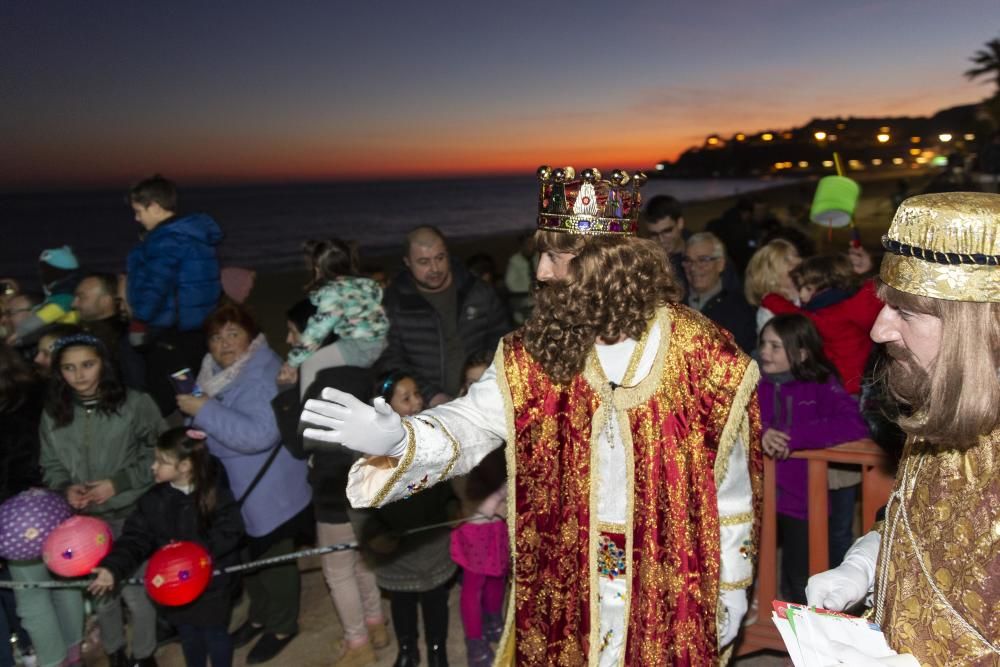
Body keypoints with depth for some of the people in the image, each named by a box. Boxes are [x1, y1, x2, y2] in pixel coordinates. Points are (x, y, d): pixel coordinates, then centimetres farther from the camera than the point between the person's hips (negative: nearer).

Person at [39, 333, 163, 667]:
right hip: (84, 519, 3)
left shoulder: (134, 403, -10)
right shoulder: (53, 413, 1)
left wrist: (118, 483, -14)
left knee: (136, 589, 3)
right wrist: (65, 488, -10)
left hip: (132, 515, -3)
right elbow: (51, 465, 10)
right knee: (100, 590, 14)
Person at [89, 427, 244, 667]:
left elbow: (229, 533, -20)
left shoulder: (216, 494, -18)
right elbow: (136, 538, -9)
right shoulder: (154, 500, -6)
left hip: (211, 583, -4)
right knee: (188, 634, 22)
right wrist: (113, 568, -23)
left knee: (214, 634, 13)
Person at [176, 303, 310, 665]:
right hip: (231, 490, 8)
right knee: (247, 559, 24)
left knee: (273, 561, 10)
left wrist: (205, 411, -34)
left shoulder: (265, 375, -24)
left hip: (268, 493, -8)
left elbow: (260, 434, -37)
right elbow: (212, 425, 20)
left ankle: (283, 627, 32)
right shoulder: (213, 372, 3)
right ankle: (260, 615, 45)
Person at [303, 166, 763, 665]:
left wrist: (731, 587, 1)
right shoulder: (533, 354, -5)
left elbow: (730, 488, -6)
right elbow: (470, 423, -16)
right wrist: (397, 439, -36)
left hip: (670, 592, -2)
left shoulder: (704, 356, -14)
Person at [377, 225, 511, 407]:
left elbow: (502, 342, 16)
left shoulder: (480, 293, 9)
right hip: (423, 409, 0)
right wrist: (431, 396, -10)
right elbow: (389, 362, 0)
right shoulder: (394, 303, 2)